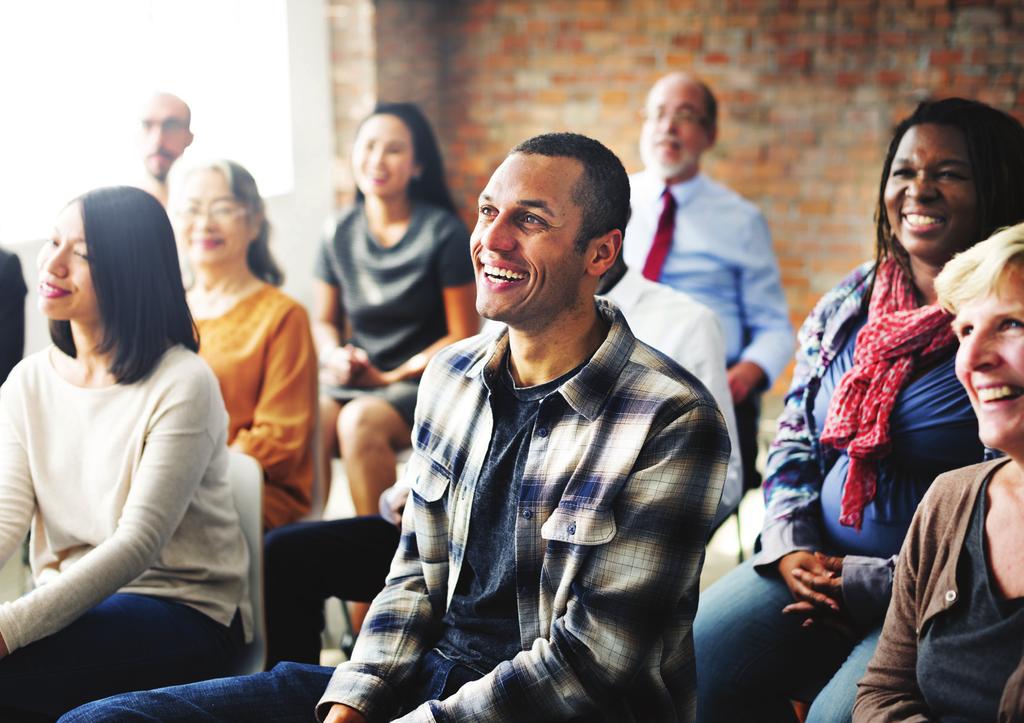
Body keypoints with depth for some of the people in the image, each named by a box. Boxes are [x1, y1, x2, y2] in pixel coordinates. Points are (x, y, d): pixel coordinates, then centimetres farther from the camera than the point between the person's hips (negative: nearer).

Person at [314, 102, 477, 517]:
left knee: (359, 420, -34)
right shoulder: (341, 233, 7)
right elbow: (324, 322, 18)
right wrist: (335, 356, -5)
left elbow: (463, 337, -5)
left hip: (423, 379, -4)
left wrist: (391, 377, -11)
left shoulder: (443, 233, -5)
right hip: (354, 377, 4)